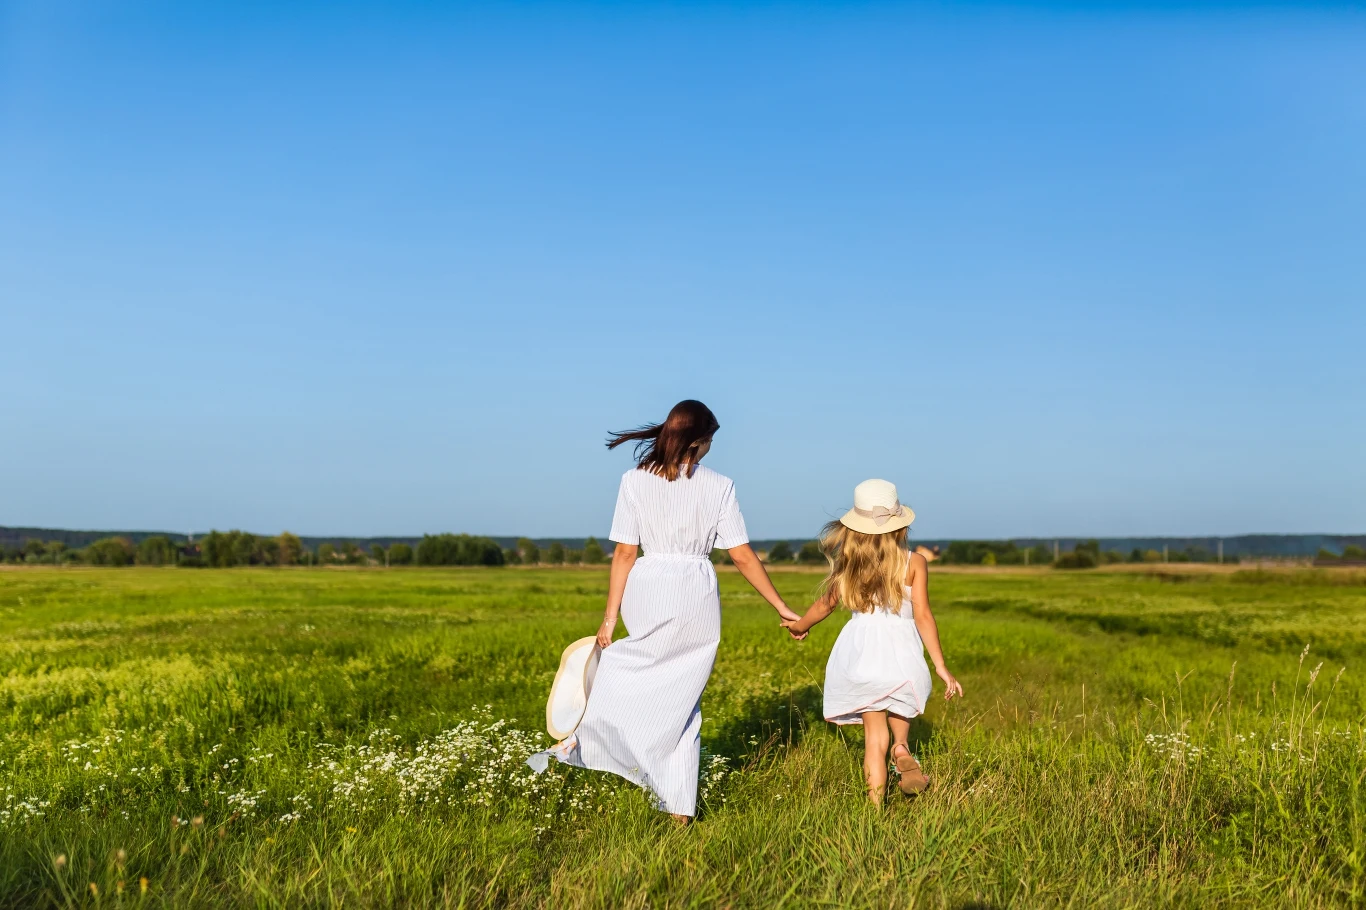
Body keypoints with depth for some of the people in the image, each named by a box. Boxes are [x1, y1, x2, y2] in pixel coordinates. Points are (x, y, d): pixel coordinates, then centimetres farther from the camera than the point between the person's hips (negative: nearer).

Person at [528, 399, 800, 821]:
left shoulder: (635, 481, -3)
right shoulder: (718, 486, -3)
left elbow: (625, 553, -4)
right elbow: (742, 556, -2)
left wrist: (611, 616, 2)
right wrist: (782, 607, 6)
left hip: (648, 596, 0)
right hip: (698, 600, 0)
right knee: (683, 700, 12)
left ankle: (578, 738, 10)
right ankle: (680, 806, 17)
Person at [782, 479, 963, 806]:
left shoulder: (849, 560, 3)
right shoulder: (913, 562, -3)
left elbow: (825, 604, 13)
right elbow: (923, 616, -8)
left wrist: (798, 626, 32)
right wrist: (941, 666, -4)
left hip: (860, 649, 1)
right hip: (900, 650, -1)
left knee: (874, 735, 10)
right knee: (899, 705, 30)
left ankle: (876, 804, 9)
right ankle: (902, 748, 5)